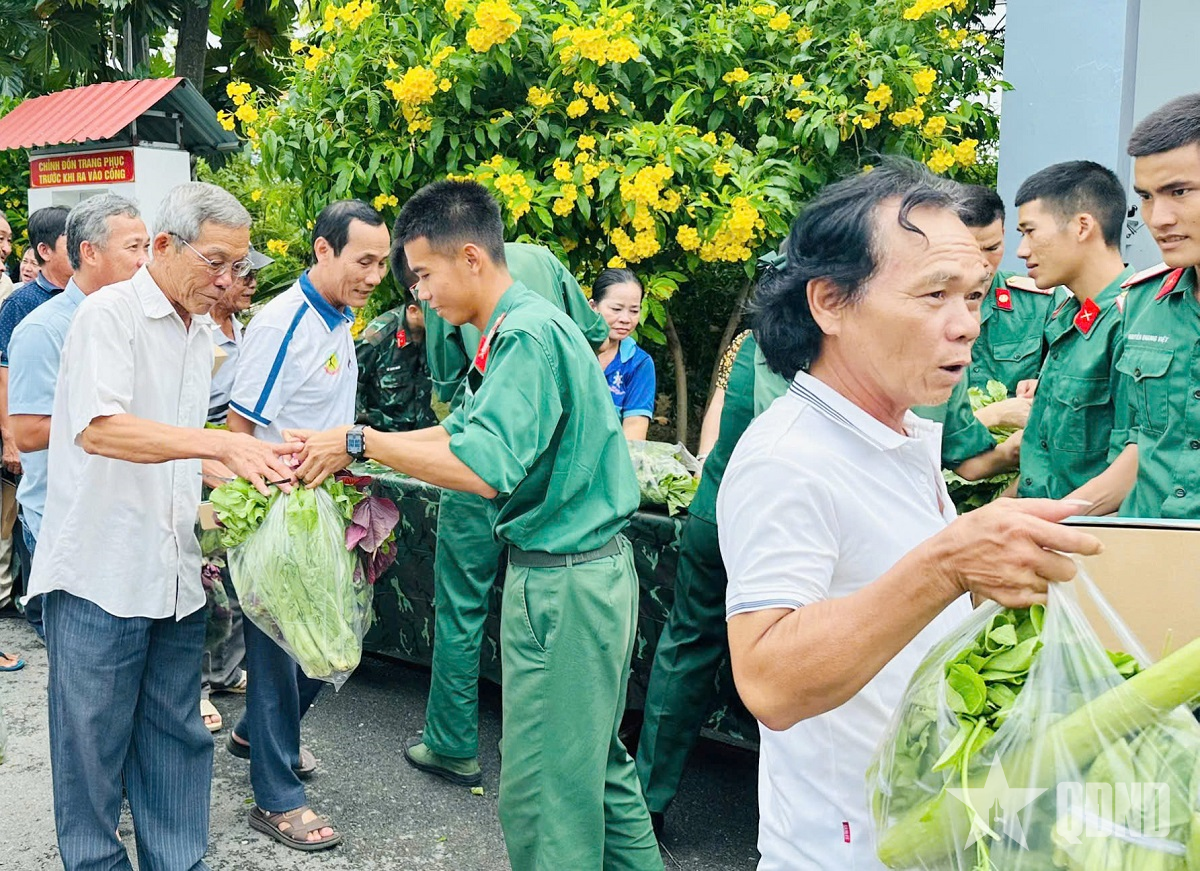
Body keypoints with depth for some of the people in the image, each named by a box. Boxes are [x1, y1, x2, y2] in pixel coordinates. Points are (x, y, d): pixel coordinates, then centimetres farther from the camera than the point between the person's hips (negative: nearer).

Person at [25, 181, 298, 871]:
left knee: (176, 736, 14)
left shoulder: (202, 335, 14)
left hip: (176, 573, 7)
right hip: (101, 573, -7)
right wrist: (222, 443, -34)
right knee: (94, 742, 6)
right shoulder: (108, 314, -10)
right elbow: (99, 427, -27)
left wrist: (235, 477, 8)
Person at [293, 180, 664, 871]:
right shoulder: (521, 327, 13)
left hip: (564, 581, -10)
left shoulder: (527, 335, -19)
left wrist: (364, 443, -18)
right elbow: (462, 431, 19)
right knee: (597, 762, 21)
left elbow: (485, 468, -28)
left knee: (543, 788, 2)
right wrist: (356, 449, 11)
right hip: (588, 571, 10)